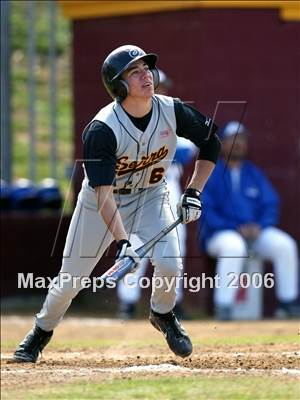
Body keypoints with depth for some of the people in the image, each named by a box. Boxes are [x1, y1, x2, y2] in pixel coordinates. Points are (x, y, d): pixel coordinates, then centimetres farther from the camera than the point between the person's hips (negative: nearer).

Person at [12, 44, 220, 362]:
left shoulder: (172, 111, -19)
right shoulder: (101, 130, -31)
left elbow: (211, 141, 0)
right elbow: (104, 195, -36)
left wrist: (193, 192, -8)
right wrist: (122, 242, -47)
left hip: (150, 196, 2)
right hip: (100, 202, -2)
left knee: (169, 264, -20)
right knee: (71, 278, 2)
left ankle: (162, 314, 12)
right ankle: (42, 330, 31)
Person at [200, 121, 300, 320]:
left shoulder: (255, 174, 14)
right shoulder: (211, 174, 0)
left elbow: (271, 204, 10)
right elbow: (206, 211, -8)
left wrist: (260, 226, -11)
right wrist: (236, 229, -18)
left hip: (257, 231, 4)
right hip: (220, 233, -4)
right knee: (233, 246, -38)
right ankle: (223, 307, -35)